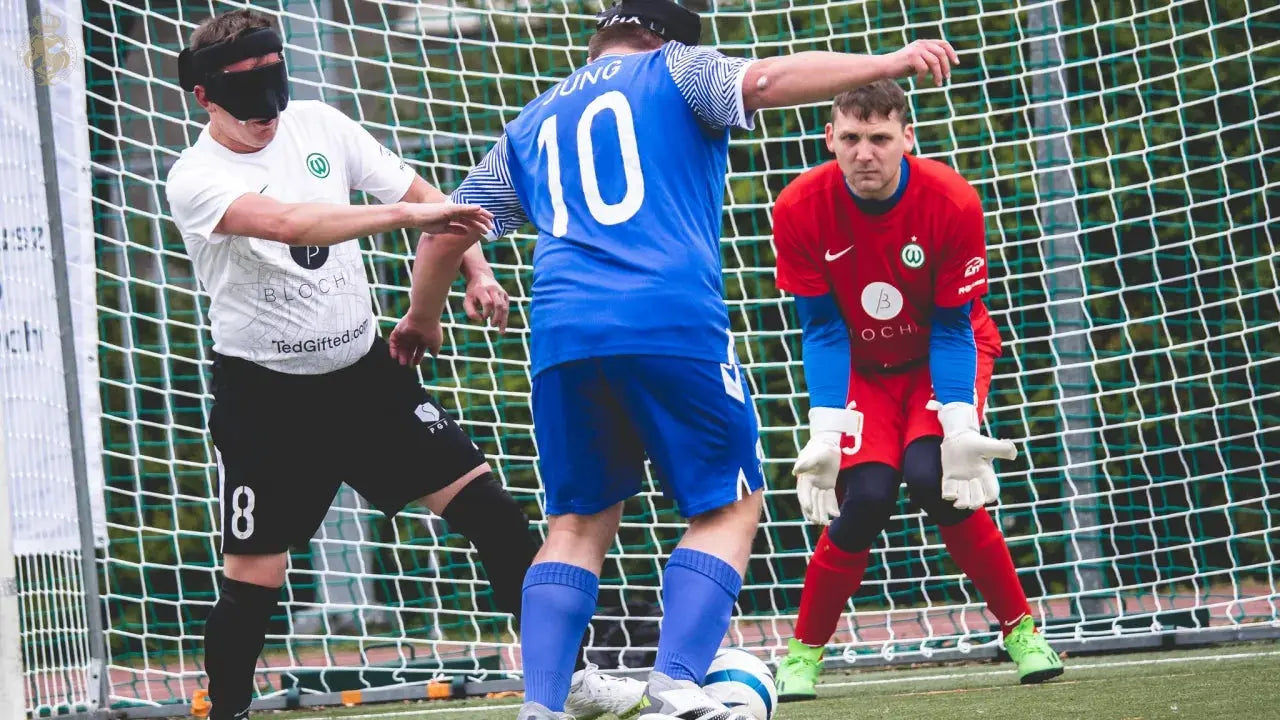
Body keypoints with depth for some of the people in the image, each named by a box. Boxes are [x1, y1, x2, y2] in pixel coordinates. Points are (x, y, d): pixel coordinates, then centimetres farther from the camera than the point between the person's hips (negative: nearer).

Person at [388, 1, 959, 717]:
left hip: (563, 335, 4)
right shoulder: (673, 70, 15)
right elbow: (765, 81, -5)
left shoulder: (532, 123, 29)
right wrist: (889, 63, -6)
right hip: (673, 322, -4)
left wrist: (423, 315, 49)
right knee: (730, 507, 6)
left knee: (579, 522, 14)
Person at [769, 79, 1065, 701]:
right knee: (867, 494, -22)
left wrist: (961, 426, -30)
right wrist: (824, 432, -25)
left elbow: (952, 328, -18)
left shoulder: (952, 202, -24)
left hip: (942, 356, -1)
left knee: (932, 478, -26)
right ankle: (803, 653, -2)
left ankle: (1021, 631, -9)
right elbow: (822, 331, -15)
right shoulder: (800, 209, -21)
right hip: (861, 368, 1)